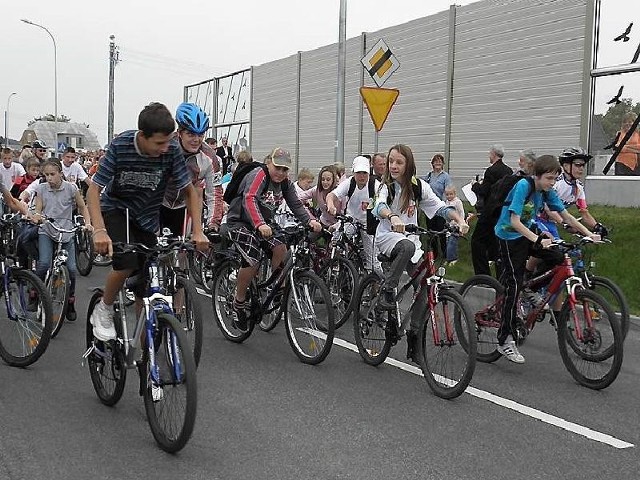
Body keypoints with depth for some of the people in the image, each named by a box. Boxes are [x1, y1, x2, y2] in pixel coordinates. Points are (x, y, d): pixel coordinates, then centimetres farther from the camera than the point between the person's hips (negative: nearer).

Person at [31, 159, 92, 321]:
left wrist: (88, 223, -9)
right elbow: (38, 210, -1)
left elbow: (82, 207, 6)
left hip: (66, 232, 0)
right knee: (44, 263, -23)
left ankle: (70, 303, 16)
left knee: (71, 268, -6)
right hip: (46, 231, 0)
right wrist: (36, 216, -25)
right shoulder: (41, 189, -1)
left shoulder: (71, 188, -5)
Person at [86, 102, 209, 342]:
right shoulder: (120, 146, -25)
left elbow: (190, 191, -11)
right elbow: (94, 190, -23)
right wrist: (99, 230, -37)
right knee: (126, 262, -27)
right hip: (116, 209, -2)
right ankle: (104, 310, 0)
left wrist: (197, 231, -21)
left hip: (147, 216, 2)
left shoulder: (172, 149, -21)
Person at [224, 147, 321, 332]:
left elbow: (296, 204, -6)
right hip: (239, 222, -7)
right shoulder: (258, 176, -22)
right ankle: (238, 303, -5)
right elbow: (250, 200, -38)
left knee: (280, 248, -18)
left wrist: (310, 220, -26)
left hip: (263, 223, 7)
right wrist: (260, 225, -54)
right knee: (252, 260, -24)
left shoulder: (285, 183, 1)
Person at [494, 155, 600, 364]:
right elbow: (514, 221, -31)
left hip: (527, 232, 7)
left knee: (558, 259, -11)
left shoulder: (547, 191, -3)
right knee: (514, 284, -12)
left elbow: (566, 216, 1)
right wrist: (537, 240, -42)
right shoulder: (523, 186, -24)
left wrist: (589, 234, -8)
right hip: (509, 236, -7)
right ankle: (505, 340, -8)